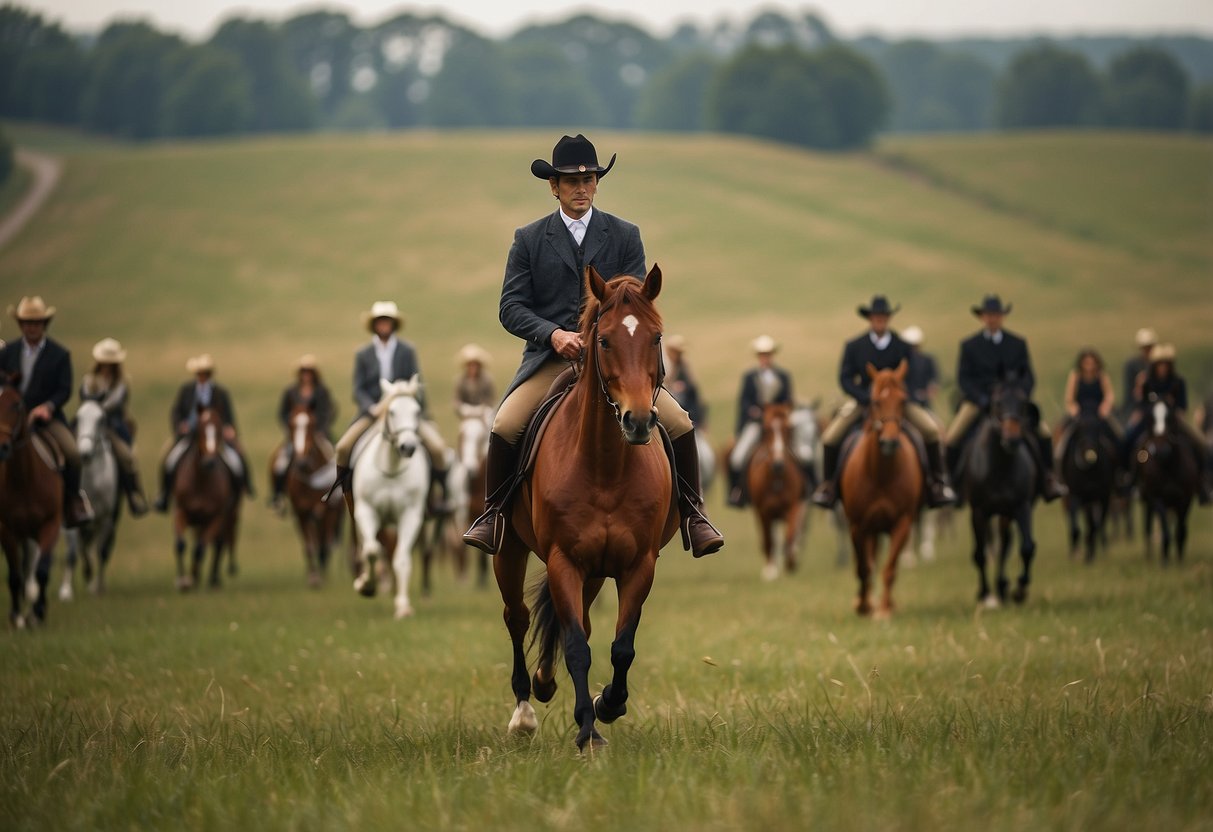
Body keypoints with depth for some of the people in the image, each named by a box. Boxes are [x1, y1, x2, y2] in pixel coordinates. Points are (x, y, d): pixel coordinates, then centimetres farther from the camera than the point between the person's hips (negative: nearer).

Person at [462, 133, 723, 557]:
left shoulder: (625, 236, 9)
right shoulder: (529, 240, 7)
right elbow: (511, 307, 1)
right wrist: (554, 334, -18)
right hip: (550, 358, -1)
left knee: (679, 424, -14)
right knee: (504, 428, -24)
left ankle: (692, 514, 5)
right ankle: (494, 513, -2)